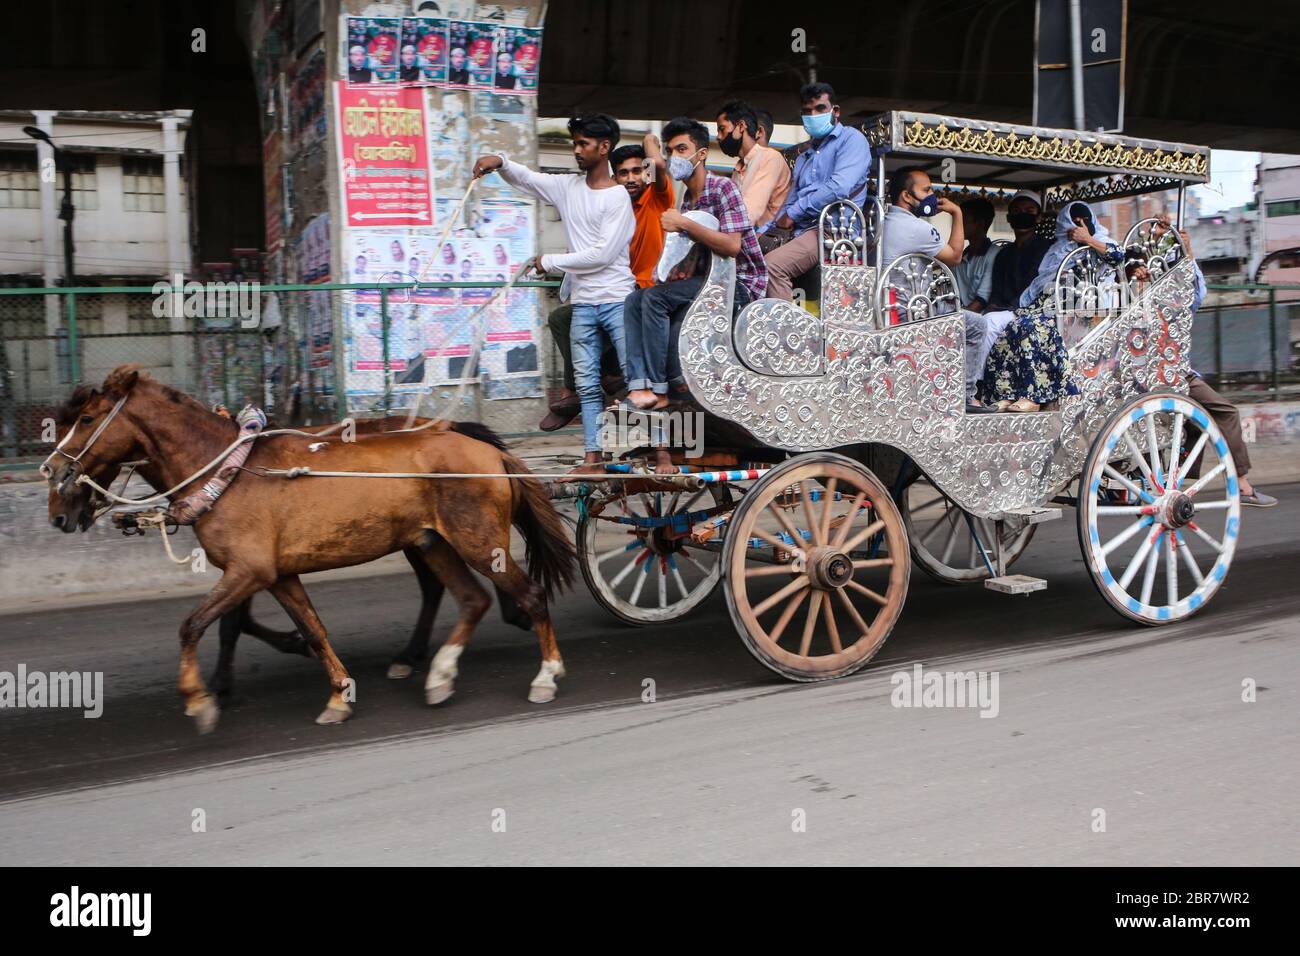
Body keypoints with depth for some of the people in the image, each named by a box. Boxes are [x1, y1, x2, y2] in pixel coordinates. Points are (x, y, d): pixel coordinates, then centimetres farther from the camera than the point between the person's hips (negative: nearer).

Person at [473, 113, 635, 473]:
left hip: (617, 301, -6)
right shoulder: (567, 187, 12)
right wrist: (499, 161, -5)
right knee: (587, 384, 5)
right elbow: (525, 178, 18)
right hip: (583, 303, 6)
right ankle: (594, 457, 8)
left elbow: (602, 254, -14)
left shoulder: (618, 198, -8)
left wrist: (550, 261, -7)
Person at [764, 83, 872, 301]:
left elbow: (839, 188, -13)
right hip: (799, 233, 8)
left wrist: (793, 213, -8)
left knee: (772, 264, -31)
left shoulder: (851, 139, 5)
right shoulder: (804, 157, 30)